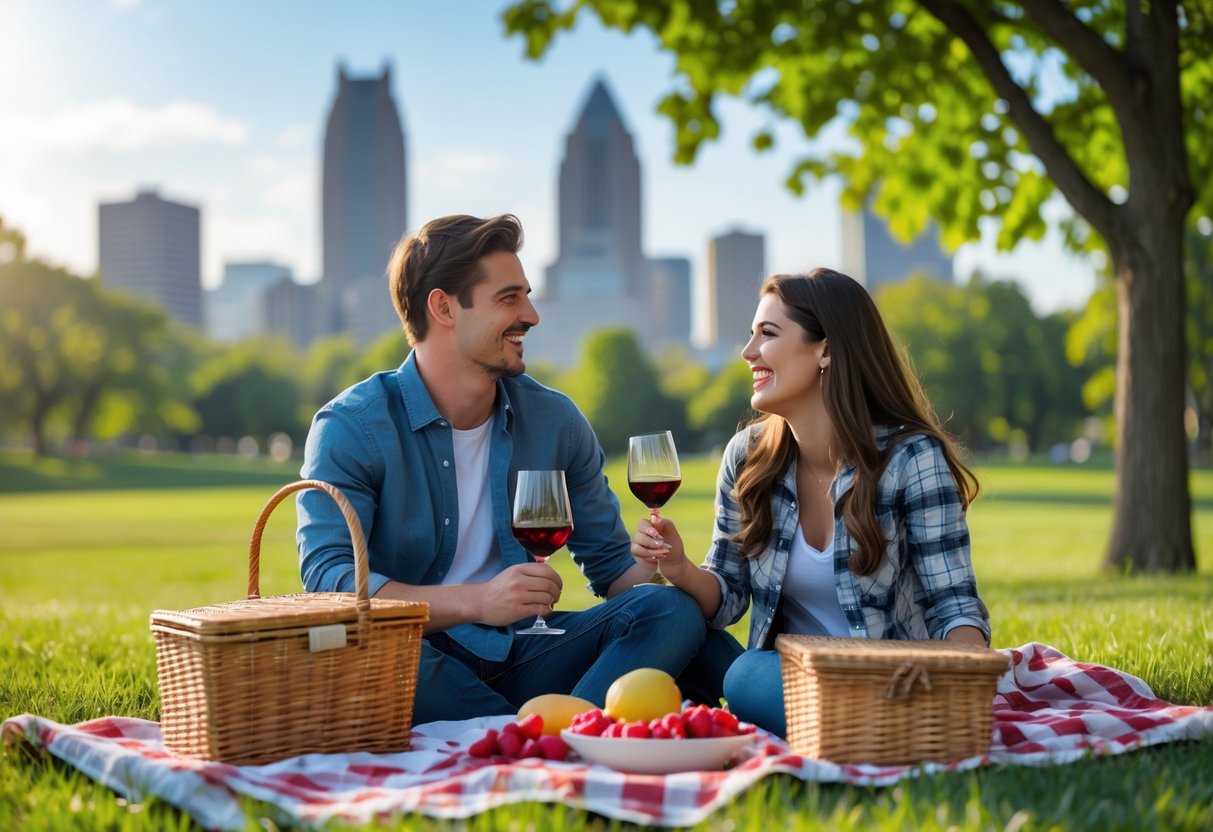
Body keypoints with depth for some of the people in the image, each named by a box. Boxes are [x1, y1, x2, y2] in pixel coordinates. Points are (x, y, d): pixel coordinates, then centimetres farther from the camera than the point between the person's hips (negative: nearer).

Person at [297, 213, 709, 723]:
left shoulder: (554, 420, 7)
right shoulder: (350, 428, -7)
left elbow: (610, 562, 14)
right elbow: (325, 579, -20)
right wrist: (477, 601, -33)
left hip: (521, 653, 4)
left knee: (671, 608, -18)